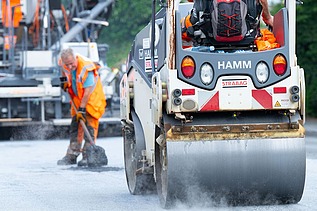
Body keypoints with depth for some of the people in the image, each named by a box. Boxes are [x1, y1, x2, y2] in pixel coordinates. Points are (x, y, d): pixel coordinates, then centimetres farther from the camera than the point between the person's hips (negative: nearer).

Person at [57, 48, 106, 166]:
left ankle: (87, 156, -11)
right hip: (77, 98, 7)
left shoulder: (86, 68, -32)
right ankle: (71, 156, 11)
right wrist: (64, 80, 6)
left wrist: (82, 109, -29)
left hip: (92, 98, -7)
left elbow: (88, 91, -30)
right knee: (75, 126, 7)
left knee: (89, 126, -11)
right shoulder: (64, 63, -12)